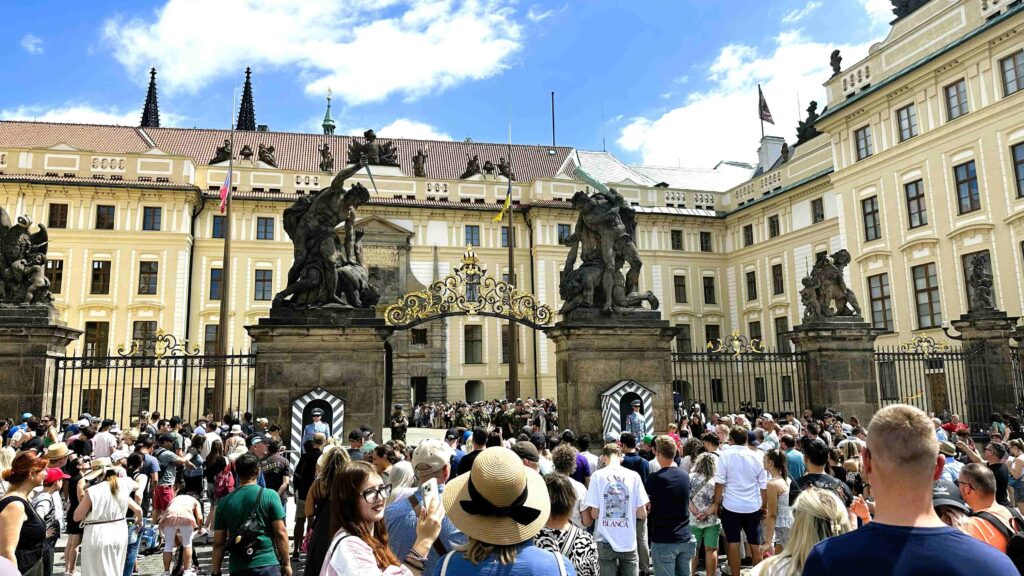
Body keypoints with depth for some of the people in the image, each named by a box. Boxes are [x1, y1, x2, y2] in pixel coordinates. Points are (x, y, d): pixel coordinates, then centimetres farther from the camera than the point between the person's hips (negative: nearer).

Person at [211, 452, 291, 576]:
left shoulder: (224, 502, 3)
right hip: (267, 564, -3)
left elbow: (218, 543, 4)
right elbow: (280, 533, -6)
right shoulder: (269, 496, -5)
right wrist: (286, 563, 2)